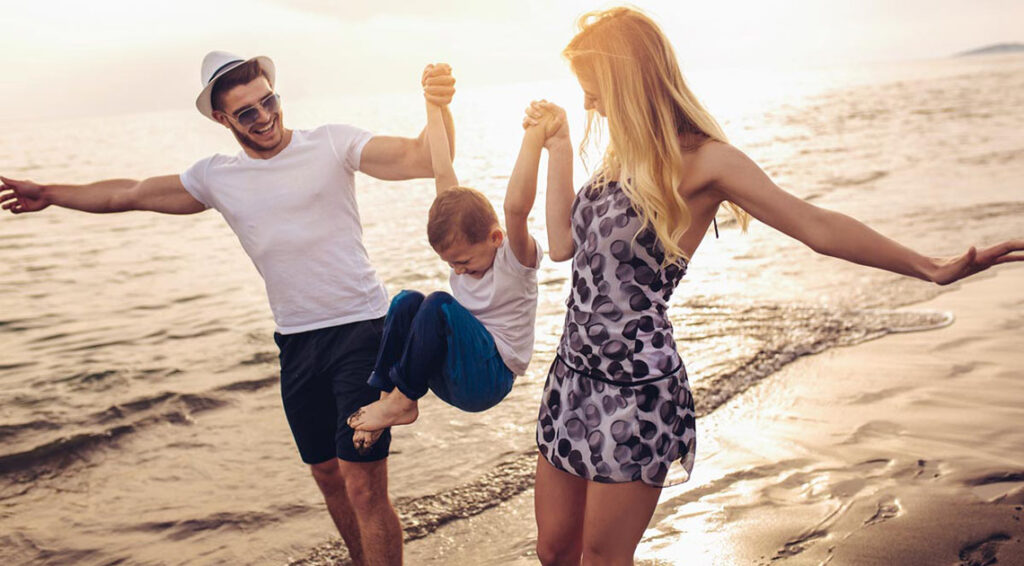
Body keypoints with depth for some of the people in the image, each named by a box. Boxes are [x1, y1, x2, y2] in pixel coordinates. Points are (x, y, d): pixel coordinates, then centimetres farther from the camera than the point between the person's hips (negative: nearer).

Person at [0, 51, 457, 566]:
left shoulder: (331, 145, -5)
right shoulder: (217, 178, 9)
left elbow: (421, 159, -17)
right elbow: (130, 194, 21)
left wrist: (438, 108, -37)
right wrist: (49, 194, 27)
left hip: (359, 327, -5)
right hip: (297, 342, 6)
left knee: (364, 487, -11)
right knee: (326, 473, 16)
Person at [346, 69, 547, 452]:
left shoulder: (515, 258, -15)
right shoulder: (463, 243, 4)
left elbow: (516, 207, -37)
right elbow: (443, 176, 3)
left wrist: (533, 137, -43)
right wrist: (434, 107, 4)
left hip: (488, 379, -7)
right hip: (450, 374, 7)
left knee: (439, 305, -29)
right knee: (407, 302, -15)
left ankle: (402, 401, -15)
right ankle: (384, 394, -15)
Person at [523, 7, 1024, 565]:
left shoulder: (700, 160, -12)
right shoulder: (622, 155, 10)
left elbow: (818, 226, -12)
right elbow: (563, 244, 11)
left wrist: (932, 267, -16)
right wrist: (558, 148, 13)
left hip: (637, 391, -7)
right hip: (572, 374, 7)